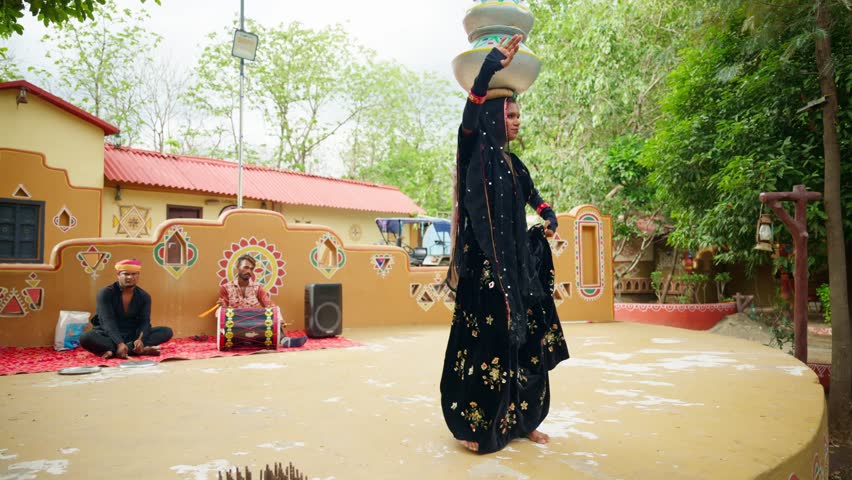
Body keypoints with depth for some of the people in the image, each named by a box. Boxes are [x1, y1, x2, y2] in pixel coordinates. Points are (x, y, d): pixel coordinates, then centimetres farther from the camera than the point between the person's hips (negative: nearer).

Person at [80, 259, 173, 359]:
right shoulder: (105, 293, -10)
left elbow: (145, 321, -11)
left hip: (133, 335, 3)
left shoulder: (144, 296, 1)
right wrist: (119, 343, -39)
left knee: (167, 331, -19)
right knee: (85, 337, -34)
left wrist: (140, 339, -34)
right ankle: (137, 350, -42)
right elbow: (108, 322, -22)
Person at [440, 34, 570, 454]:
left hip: (517, 261, 8)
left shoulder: (513, 161, 17)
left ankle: (520, 419, 21)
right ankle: (471, 424, 8)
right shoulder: (476, 152, -4)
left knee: (523, 337, 9)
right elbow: (470, 116, -24)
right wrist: (492, 64, -31)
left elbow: (533, 198, 29)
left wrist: (549, 219, 9)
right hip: (485, 262, -8)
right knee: (485, 337, -6)